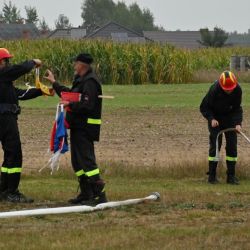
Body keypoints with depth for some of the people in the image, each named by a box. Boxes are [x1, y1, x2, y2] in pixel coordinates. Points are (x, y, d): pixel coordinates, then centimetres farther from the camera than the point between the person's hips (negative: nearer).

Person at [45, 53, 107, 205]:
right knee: (77, 161, 13)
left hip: (85, 128, -11)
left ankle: (99, 194, -15)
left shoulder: (90, 82, -16)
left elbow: (87, 105, -25)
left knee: (87, 160, -13)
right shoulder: (81, 80, 16)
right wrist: (54, 83, 35)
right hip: (78, 126, 11)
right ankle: (86, 194, 18)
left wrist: (70, 105, -14)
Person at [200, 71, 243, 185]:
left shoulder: (238, 90, -20)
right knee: (215, 145, -11)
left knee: (232, 145, -3)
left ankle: (231, 175, 3)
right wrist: (211, 119, -29)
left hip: (229, 118, 3)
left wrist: (238, 123, -23)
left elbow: (237, 109, -9)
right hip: (215, 118, -3)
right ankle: (212, 175, -4)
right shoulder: (214, 90, -28)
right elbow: (204, 107, -16)